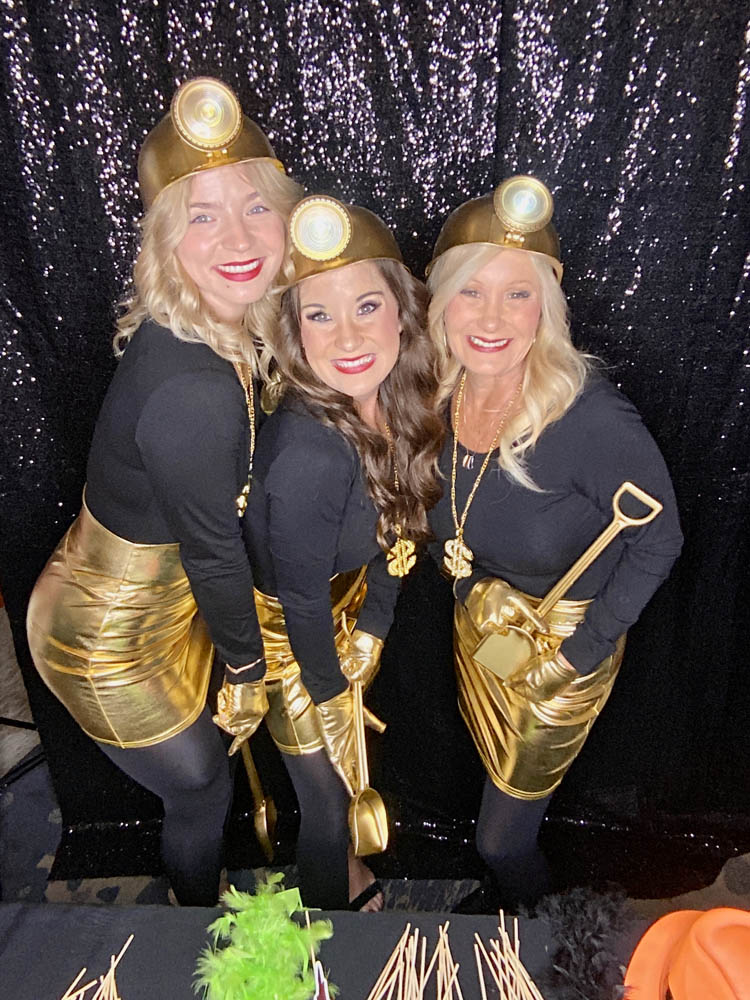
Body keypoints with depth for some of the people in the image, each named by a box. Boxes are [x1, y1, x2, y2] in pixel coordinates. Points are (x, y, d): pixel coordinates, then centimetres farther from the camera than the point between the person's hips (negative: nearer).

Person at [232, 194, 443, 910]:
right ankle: (329, 900, 50)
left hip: (340, 606, 7)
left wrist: (371, 631, 1)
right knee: (328, 796, 16)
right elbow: (299, 596, -25)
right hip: (288, 635, -7)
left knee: (345, 769, 31)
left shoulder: (396, 400, -17)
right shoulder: (309, 452, -39)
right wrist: (327, 687, -9)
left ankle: (345, 870, 62)